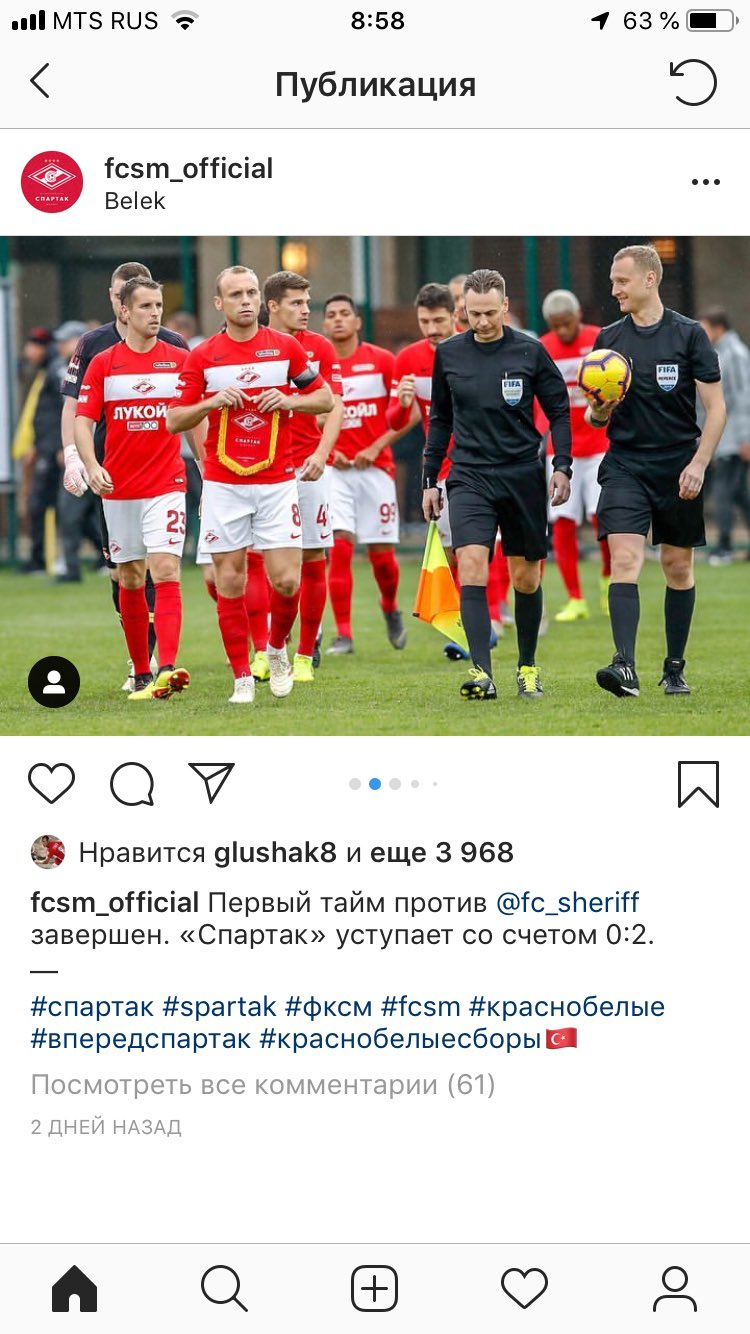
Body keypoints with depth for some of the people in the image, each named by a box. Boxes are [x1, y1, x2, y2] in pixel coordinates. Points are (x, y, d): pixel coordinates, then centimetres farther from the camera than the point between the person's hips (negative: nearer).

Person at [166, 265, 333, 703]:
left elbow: (326, 399, 9)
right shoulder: (202, 357, 2)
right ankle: (243, 677, 7)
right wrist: (212, 402, -13)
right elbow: (175, 420, 5)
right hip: (223, 483, 0)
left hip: (277, 482, 0)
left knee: (286, 580, -7)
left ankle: (277, 649, 21)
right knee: (230, 580, -1)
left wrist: (289, 400, -9)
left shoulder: (286, 347, 3)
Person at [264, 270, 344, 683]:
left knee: (312, 561, 0)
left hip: (308, 467, 1)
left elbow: (334, 406, 0)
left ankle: (305, 656, 8)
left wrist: (321, 453, -15)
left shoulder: (320, 348, 4)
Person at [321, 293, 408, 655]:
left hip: (376, 467, 0)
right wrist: (327, 450, -5)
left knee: (381, 552, 2)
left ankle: (391, 608, 33)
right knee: (339, 545, -13)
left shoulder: (382, 361, 0)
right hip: (335, 470, 0)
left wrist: (376, 447, -9)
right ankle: (343, 634, -8)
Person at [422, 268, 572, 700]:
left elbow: (559, 411, 4)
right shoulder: (449, 355, 4)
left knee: (526, 577, 7)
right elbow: (440, 421, 15)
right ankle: (482, 673, -22)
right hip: (470, 476, 0)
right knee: (472, 563, -18)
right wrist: (430, 480, 13)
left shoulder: (530, 351, -2)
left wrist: (562, 466, -7)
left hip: (523, 476, 0)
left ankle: (528, 666, 26)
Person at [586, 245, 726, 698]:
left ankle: (675, 668, 19)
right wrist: (598, 412, -10)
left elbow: (716, 407, -2)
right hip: (624, 466, 1)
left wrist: (699, 464, -12)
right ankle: (625, 666, -23)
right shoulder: (608, 339, 6)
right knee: (625, 561, -14)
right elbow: (597, 416, 14)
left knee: (678, 567, 8)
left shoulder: (688, 334, -3)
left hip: (678, 468, -1)